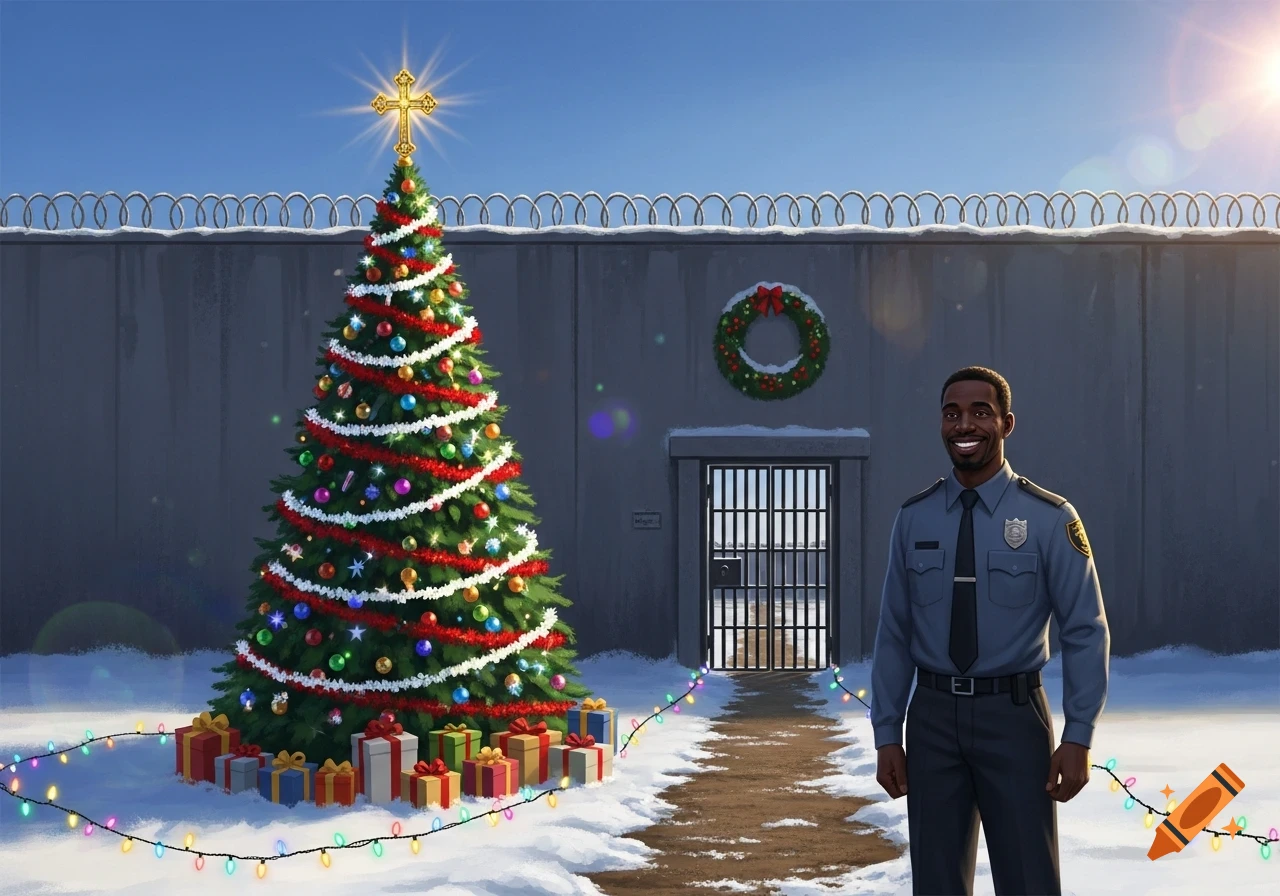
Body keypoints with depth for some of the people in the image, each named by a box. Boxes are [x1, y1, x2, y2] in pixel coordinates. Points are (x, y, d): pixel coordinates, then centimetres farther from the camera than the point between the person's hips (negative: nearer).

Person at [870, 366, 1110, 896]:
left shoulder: (1049, 519, -5)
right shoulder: (913, 519, 2)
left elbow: (1086, 633, -5)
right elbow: (894, 633, 4)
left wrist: (1078, 737, -10)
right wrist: (887, 734, 2)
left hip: (1013, 714, -2)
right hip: (933, 715, 3)